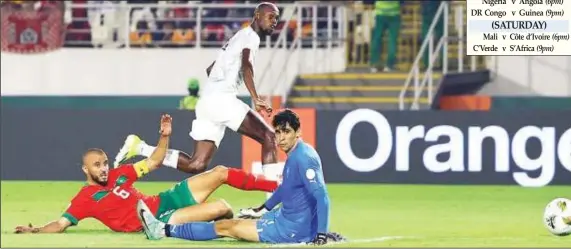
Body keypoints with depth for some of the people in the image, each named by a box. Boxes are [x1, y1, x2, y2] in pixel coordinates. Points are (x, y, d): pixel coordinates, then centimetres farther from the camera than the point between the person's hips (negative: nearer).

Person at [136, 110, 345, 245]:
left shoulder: (303, 158, -21)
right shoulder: (295, 155, 11)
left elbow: (322, 196, -27)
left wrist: (321, 235, -31)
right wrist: (261, 210, 37)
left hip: (292, 227, -9)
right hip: (288, 218, 9)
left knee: (225, 227, -2)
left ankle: (164, 230, 4)